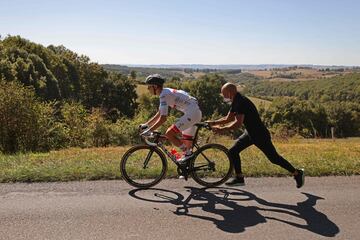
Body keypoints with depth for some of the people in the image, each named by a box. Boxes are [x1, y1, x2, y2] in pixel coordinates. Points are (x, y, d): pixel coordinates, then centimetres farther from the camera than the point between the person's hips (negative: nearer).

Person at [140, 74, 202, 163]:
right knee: (187, 143, 14)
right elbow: (159, 114, 22)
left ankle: (187, 153, 0)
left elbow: (163, 118, -19)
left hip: (191, 113, -10)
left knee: (169, 134, -10)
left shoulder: (164, 95, -15)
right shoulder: (165, 93, 15)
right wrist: (146, 124, 18)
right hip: (196, 112, 10)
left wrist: (149, 131, -14)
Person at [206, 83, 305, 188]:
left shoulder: (241, 102, -24)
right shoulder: (236, 102, 6)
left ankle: (297, 173, 19)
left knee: (274, 158, 1)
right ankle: (239, 178, 13)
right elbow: (228, 119, 14)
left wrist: (222, 129, -27)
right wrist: (213, 123, 7)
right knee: (233, 152, 4)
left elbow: (238, 123, -32)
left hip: (260, 135, -9)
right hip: (250, 133, 9)